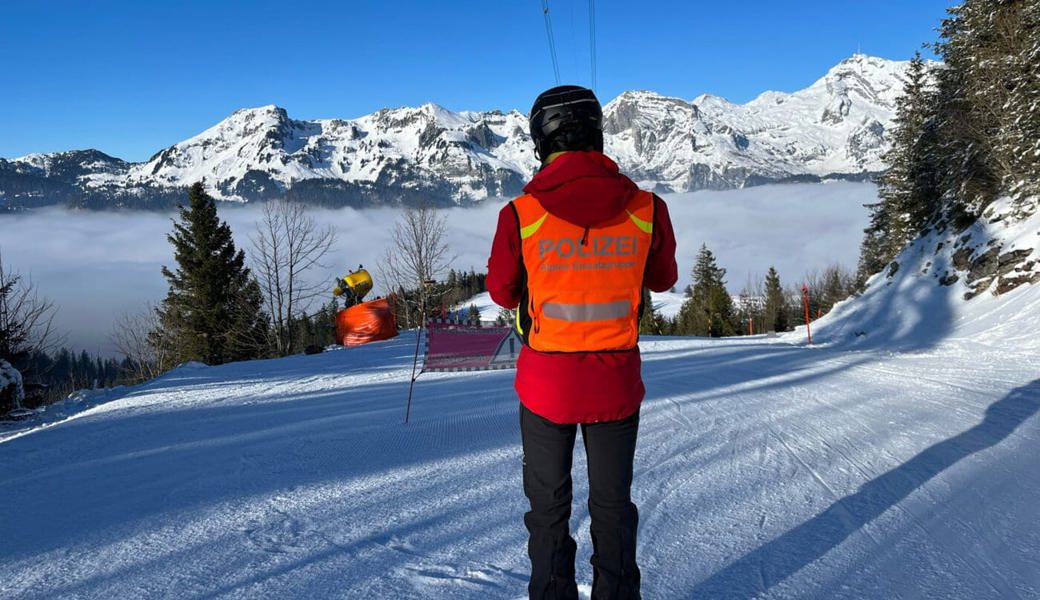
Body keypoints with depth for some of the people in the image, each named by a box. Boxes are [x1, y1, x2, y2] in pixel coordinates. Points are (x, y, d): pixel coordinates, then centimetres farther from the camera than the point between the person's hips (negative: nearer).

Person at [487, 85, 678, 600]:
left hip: (546, 381, -1)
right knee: (613, 502, 20)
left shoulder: (521, 214, -15)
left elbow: (502, 291, -1)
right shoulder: (646, 208, -11)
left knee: (548, 504, 17)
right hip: (617, 382, 2)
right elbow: (663, 279, 6)